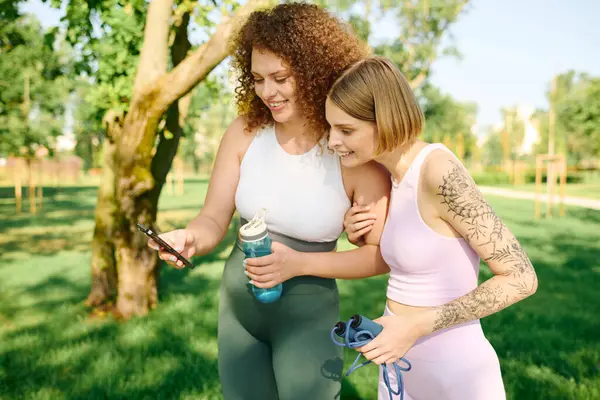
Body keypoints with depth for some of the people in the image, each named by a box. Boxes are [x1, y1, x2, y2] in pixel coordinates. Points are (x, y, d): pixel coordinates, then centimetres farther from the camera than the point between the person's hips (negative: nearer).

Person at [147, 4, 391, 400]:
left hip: (307, 315, -4)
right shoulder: (245, 133, -10)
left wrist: (299, 264, -24)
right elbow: (214, 219, -6)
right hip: (237, 306, 4)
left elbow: (383, 253, -13)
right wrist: (189, 238, -29)